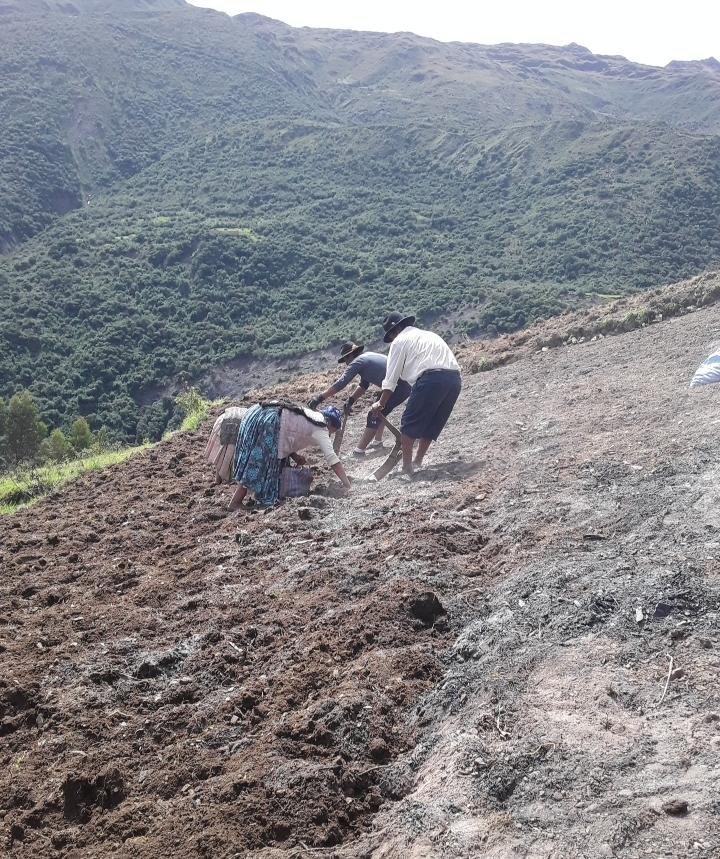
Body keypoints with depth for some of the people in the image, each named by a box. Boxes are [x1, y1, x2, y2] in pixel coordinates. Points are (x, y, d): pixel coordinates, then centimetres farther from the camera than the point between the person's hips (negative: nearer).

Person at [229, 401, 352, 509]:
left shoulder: (312, 415, 25)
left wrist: (295, 456, 12)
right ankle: (235, 504, 0)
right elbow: (332, 458, -8)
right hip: (266, 423, -9)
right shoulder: (320, 429, 0)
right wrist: (347, 485, -8)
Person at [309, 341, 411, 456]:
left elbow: (341, 383, -15)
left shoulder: (358, 362, -9)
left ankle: (359, 451, -7)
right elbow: (363, 386, 24)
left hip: (399, 388, -10)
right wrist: (351, 400, 14)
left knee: (375, 416, -7)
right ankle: (378, 440, 35)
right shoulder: (367, 357, 20)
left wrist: (320, 398, -14)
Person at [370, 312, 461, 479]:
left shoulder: (400, 341, 11)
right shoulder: (429, 335, 34)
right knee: (432, 423, 20)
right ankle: (418, 462, 26)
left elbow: (391, 378, 11)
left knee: (410, 423, 3)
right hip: (455, 378, 7)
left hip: (431, 378, -7)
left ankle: (407, 469, -1)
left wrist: (381, 403, 22)